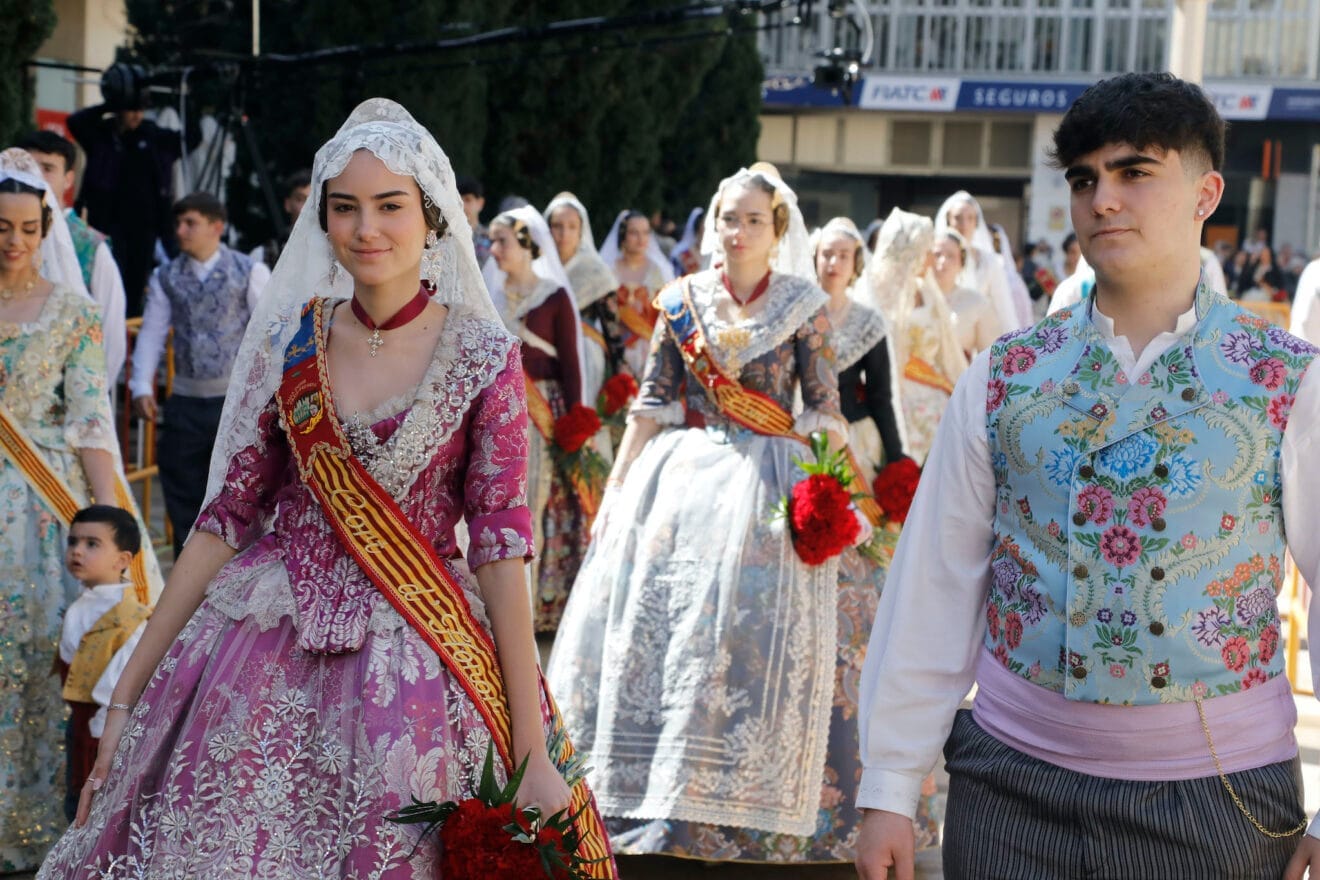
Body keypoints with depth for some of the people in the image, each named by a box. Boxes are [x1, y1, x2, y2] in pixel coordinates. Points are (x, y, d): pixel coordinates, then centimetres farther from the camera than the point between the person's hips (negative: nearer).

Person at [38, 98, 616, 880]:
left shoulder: (482, 356, -6)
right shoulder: (290, 341, 2)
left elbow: (499, 542, -8)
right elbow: (227, 515, 4)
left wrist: (532, 751, -12)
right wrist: (127, 693, 2)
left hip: (411, 664, -2)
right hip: (266, 651, 2)